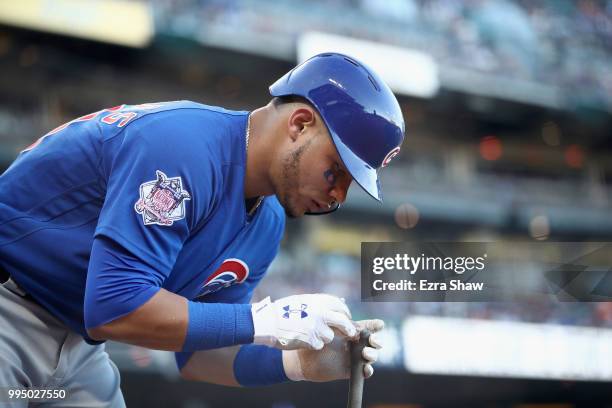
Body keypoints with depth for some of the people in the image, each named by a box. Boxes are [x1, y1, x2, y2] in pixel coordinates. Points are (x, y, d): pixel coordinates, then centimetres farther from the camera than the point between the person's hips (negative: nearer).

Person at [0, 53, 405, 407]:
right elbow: (113, 307, -31)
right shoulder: (187, 145, -24)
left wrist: (301, 363, -8)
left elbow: (197, 351, 7)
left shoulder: (267, 224, 2)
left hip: (76, 341, 8)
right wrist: (262, 321, -25)